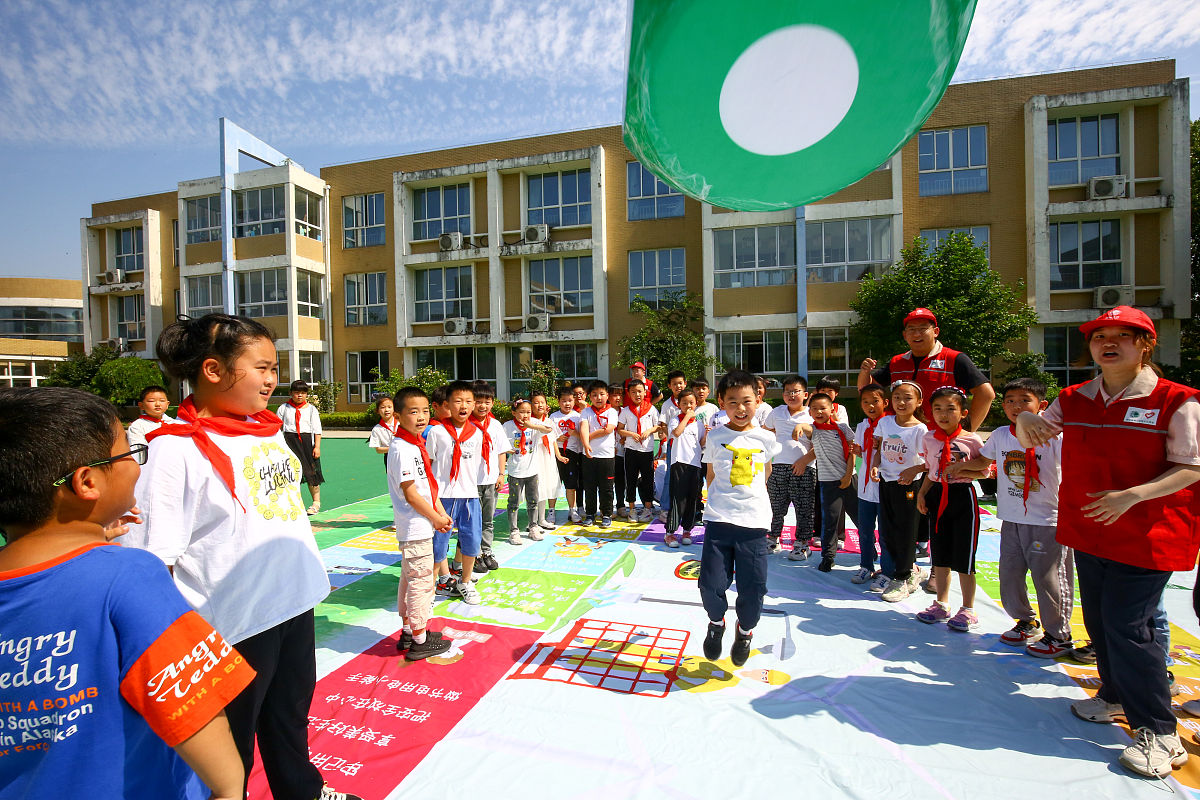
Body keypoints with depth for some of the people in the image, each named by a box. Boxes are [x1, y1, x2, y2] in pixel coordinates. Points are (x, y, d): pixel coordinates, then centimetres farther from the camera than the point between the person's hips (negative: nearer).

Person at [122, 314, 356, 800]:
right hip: (234, 626, -7)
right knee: (231, 745, 17)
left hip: (295, 602, 7)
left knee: (291, 715, 29)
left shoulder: (268, 428, 2)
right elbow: (154, 560, -18)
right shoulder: (176, 449, -19)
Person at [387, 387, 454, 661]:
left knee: (410, 579, 20)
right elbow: (410, 494, -21)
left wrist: (441, 513, 7)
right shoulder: (401, 449, -20)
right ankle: (419, 641, 15)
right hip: (416, 528, -10)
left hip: (421, 526, 10)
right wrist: (436, 518, -12)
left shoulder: (416, 445, 10)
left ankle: (408, 632, 35)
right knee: (421, 581, 1)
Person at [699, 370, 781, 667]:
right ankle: (716, 622, 29)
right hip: (718, 520, 0)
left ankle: (745, 630, 36)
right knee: (711, 585, -5)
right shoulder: (715, 437, 2)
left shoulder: (766, 438, 4)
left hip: (754, 522, 1)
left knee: (753, 587, 3)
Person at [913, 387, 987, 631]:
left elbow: (983, 472, -3)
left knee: (964, 556, 2)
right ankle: (942, 604, 25)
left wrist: (960, 471, -20)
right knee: (939, 555, 12)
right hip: (937, 496, 4)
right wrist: (921, 493, 5)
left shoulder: (972, 440, -8)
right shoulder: (929, 438, 5)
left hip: (963, 496, -4)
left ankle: (968, 610, 18)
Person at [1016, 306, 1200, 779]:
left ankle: (1158, 731, 12)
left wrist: (1131, 496, -25)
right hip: (1087, 529, 5)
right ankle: (1116, 696, 36)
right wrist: (1025, 420, -15)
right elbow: (1030, 440, 9)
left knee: (1128, 626, -6)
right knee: (1099, 620, 15)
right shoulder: (1074, 400, 5)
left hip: (1146, 535, -5)